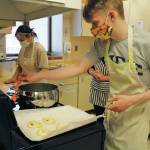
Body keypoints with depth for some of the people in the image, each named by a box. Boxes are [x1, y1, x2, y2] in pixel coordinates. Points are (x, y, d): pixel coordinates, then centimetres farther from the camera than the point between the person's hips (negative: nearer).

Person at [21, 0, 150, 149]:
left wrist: (131, 100, -27)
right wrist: (38, 76, -5)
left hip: (136, 115, -4)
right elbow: (79, 67, -3)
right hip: (113, 110, 5)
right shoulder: (101, 43, -6)